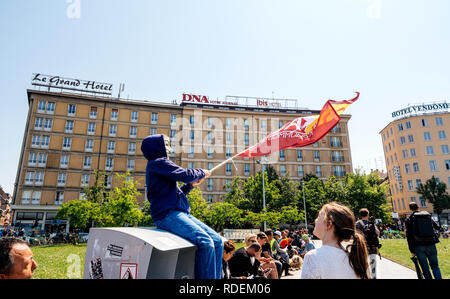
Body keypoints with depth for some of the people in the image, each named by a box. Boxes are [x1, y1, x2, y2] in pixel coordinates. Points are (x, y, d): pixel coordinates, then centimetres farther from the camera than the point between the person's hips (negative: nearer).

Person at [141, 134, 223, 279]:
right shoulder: (158, 162, -2)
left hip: (180, 212, 10)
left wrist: (191, 184, 18)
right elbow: (185, 174, -13)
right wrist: (202, 173, 5)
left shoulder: (159, 164, 28)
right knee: (205, 241, -28)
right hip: (167, 214, -9)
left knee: (217, 241, -4)